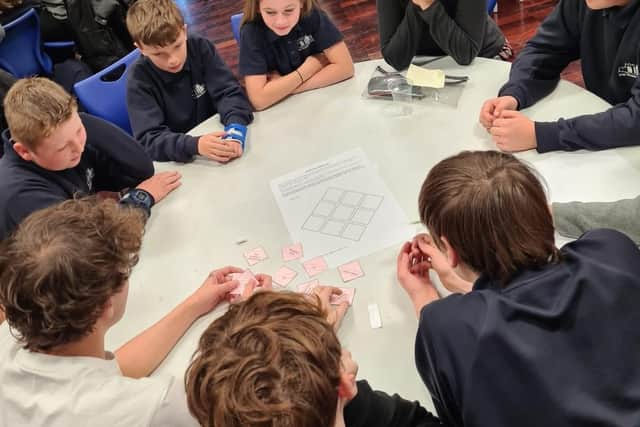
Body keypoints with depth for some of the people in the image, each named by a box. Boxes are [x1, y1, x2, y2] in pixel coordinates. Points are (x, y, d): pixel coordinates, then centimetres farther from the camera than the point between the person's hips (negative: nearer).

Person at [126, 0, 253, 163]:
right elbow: (148, 139, -22)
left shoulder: (200, 47, -8)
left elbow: (229, 92, -12)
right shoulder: (139, 79, -15)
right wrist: (194, 145, -40)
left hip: (216, 135, 3)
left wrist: (235, 129, -32)